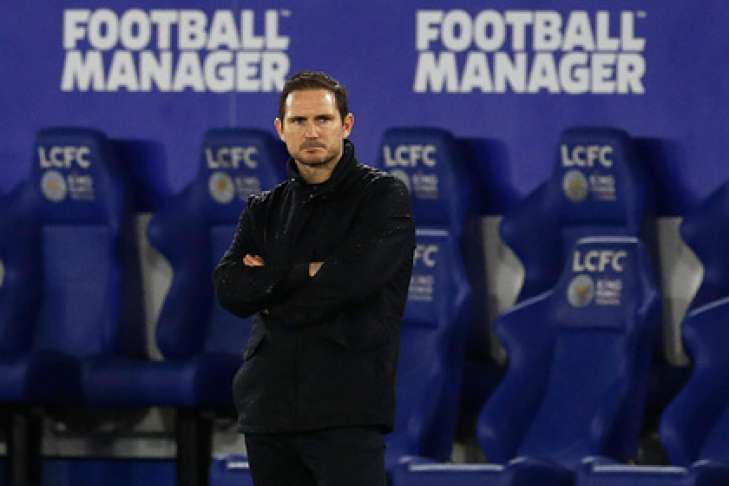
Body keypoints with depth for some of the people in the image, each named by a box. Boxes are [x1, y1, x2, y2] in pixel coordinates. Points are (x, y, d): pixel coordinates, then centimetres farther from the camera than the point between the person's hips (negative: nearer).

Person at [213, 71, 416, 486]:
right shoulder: (265, 211, 16)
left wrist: (269, 283, -2)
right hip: (269, 413, 5)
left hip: (346, 414, -5)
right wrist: (304, 274, -11)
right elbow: (229, 289, 0)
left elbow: (351, 279, -15)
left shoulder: (384, 198, 1)